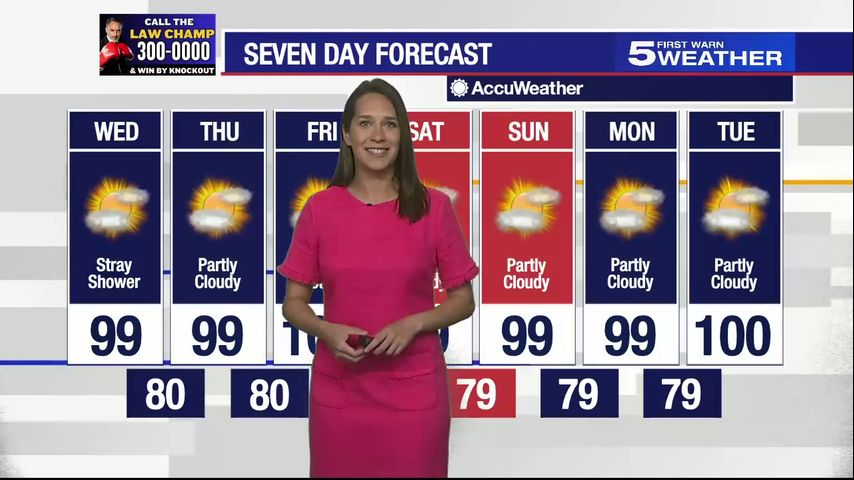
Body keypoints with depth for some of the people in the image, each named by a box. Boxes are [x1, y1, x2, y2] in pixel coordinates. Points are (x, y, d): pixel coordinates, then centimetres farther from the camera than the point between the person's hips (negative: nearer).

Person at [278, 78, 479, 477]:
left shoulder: (433, 207, -3)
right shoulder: (320, 209, -1)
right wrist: (327, 331, -15)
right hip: (339, 389, 1)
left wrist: (412, 324, -15)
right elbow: (293, 303, 5)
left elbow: (463, 301, 3)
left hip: (413, 390, -1)